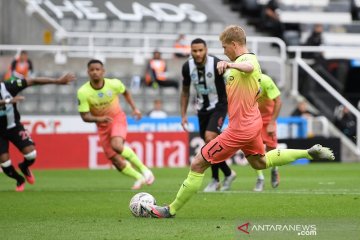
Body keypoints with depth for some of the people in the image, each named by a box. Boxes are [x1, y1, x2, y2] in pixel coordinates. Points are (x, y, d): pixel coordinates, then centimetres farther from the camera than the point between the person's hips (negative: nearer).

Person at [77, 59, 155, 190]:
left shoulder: (113, 84, -16)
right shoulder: (83, 92, -20)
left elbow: (125, 92, 8)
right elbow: (85, 116, -16)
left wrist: (134, 108, -1)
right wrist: (99, 119, -34)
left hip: (117, 118, -2)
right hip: (102, 125, 2)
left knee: (117, 145, -32)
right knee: (116, 161, -2)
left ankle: (144, 169, -18)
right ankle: (139, 177, 23)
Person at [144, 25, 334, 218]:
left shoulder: (247, 59, -21)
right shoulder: (249, 60, 10)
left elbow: (249, 67, -49)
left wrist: (229, 64, -67)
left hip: (240, 128, -10)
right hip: (253, 122, 10)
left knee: (197, 165, -6)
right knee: (260, 162, 34)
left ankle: (171, 210, 1)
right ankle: (310, 153, 31)